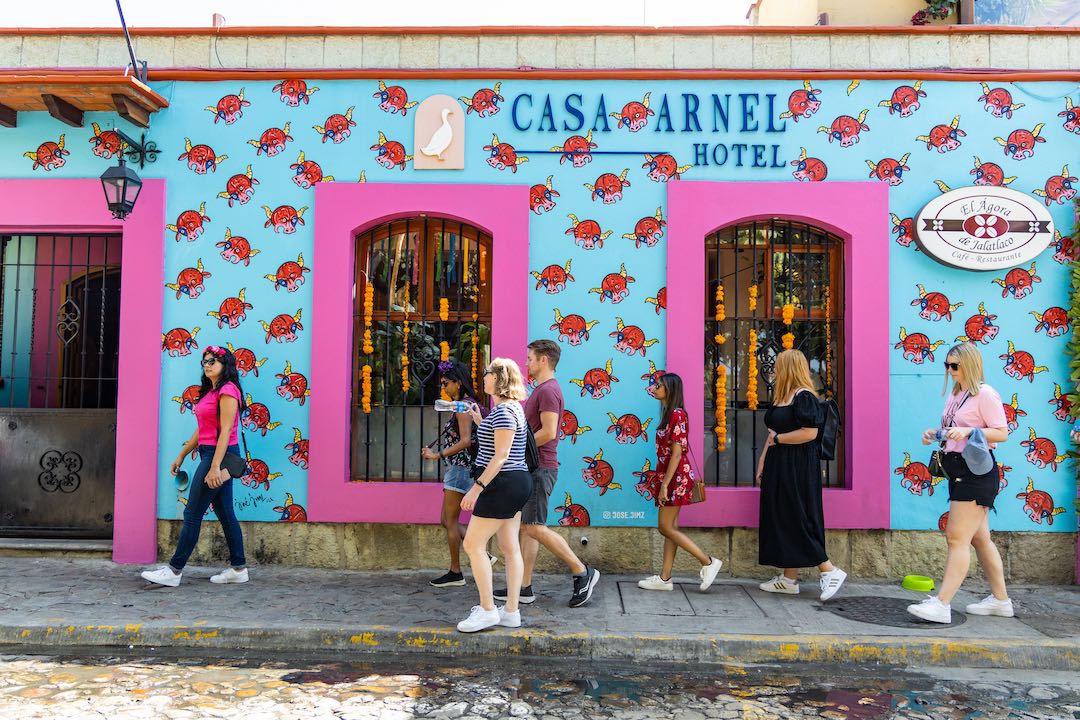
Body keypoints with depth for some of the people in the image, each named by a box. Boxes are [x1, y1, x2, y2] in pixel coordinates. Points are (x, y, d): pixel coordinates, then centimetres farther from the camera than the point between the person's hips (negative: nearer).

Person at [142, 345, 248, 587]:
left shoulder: (227, 390, -13)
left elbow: (225, 431, -20)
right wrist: (181, 456, 21)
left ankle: (174, 570, 3)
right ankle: (238, 568, 16)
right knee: (225, 513, 11)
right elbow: (201, 430, 20)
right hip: (210, 455, 10)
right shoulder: (210, 392, 17)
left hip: (220, 455, -10)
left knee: (193, 513, -4)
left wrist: (215, 467, -24)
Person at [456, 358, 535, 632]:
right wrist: (480, 422, 19)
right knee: (510, 548, 11)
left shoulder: (503, 410, -16)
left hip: (503, 484, -11)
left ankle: (487, 610, 1)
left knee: (473, 544, -5)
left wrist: (477, 486, -23)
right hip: (515, 483, 11)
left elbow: (501, 455, -22)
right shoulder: (512, 407, 15)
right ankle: (511, 612, 16)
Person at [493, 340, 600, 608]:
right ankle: (524, 588, 14)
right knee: (527, 526, 10)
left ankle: (583, 572, -1)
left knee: (534, 527, -9)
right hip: (533, 468, 10)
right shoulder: (541, 389, 18)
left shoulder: (548, 390, -15)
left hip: (540, 468, -10)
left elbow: (548, 432, -23)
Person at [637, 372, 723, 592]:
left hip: (676, 477, -10)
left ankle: (708, 562, 1)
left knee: (666, 527, -6)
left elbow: (677, 452, -19)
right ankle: (665, 578, 12)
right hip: (670, 478, 10)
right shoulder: (669, 414, 14)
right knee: (669, 527, 9)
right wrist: (659, 481, 17)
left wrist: (664, 483, -21)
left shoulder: (677, 414, -14)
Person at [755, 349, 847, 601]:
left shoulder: (803, 396, -14)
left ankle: (830, 570, 2)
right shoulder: (781, 397, 16)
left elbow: (809, 433, -24)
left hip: (798, 469, -10)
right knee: (782, 520, 10)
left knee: (797, 519, -7)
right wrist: (762, 464, 15)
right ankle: (789, 579, 15)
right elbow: (771, 434, 19)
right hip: (778, 467, 10)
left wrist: (778, 438, -13)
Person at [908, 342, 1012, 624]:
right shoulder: (955, 395, 15)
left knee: (958, 538, -11)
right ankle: (1000, 600, 26)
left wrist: (968, 431, -26)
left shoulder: (985, 394, -11)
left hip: (977, 471, -10)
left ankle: (942, 605, -12)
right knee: (979, 538, 15)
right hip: (959, 471, 10)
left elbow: (1002, 433, -14)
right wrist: (936, 433, 4)